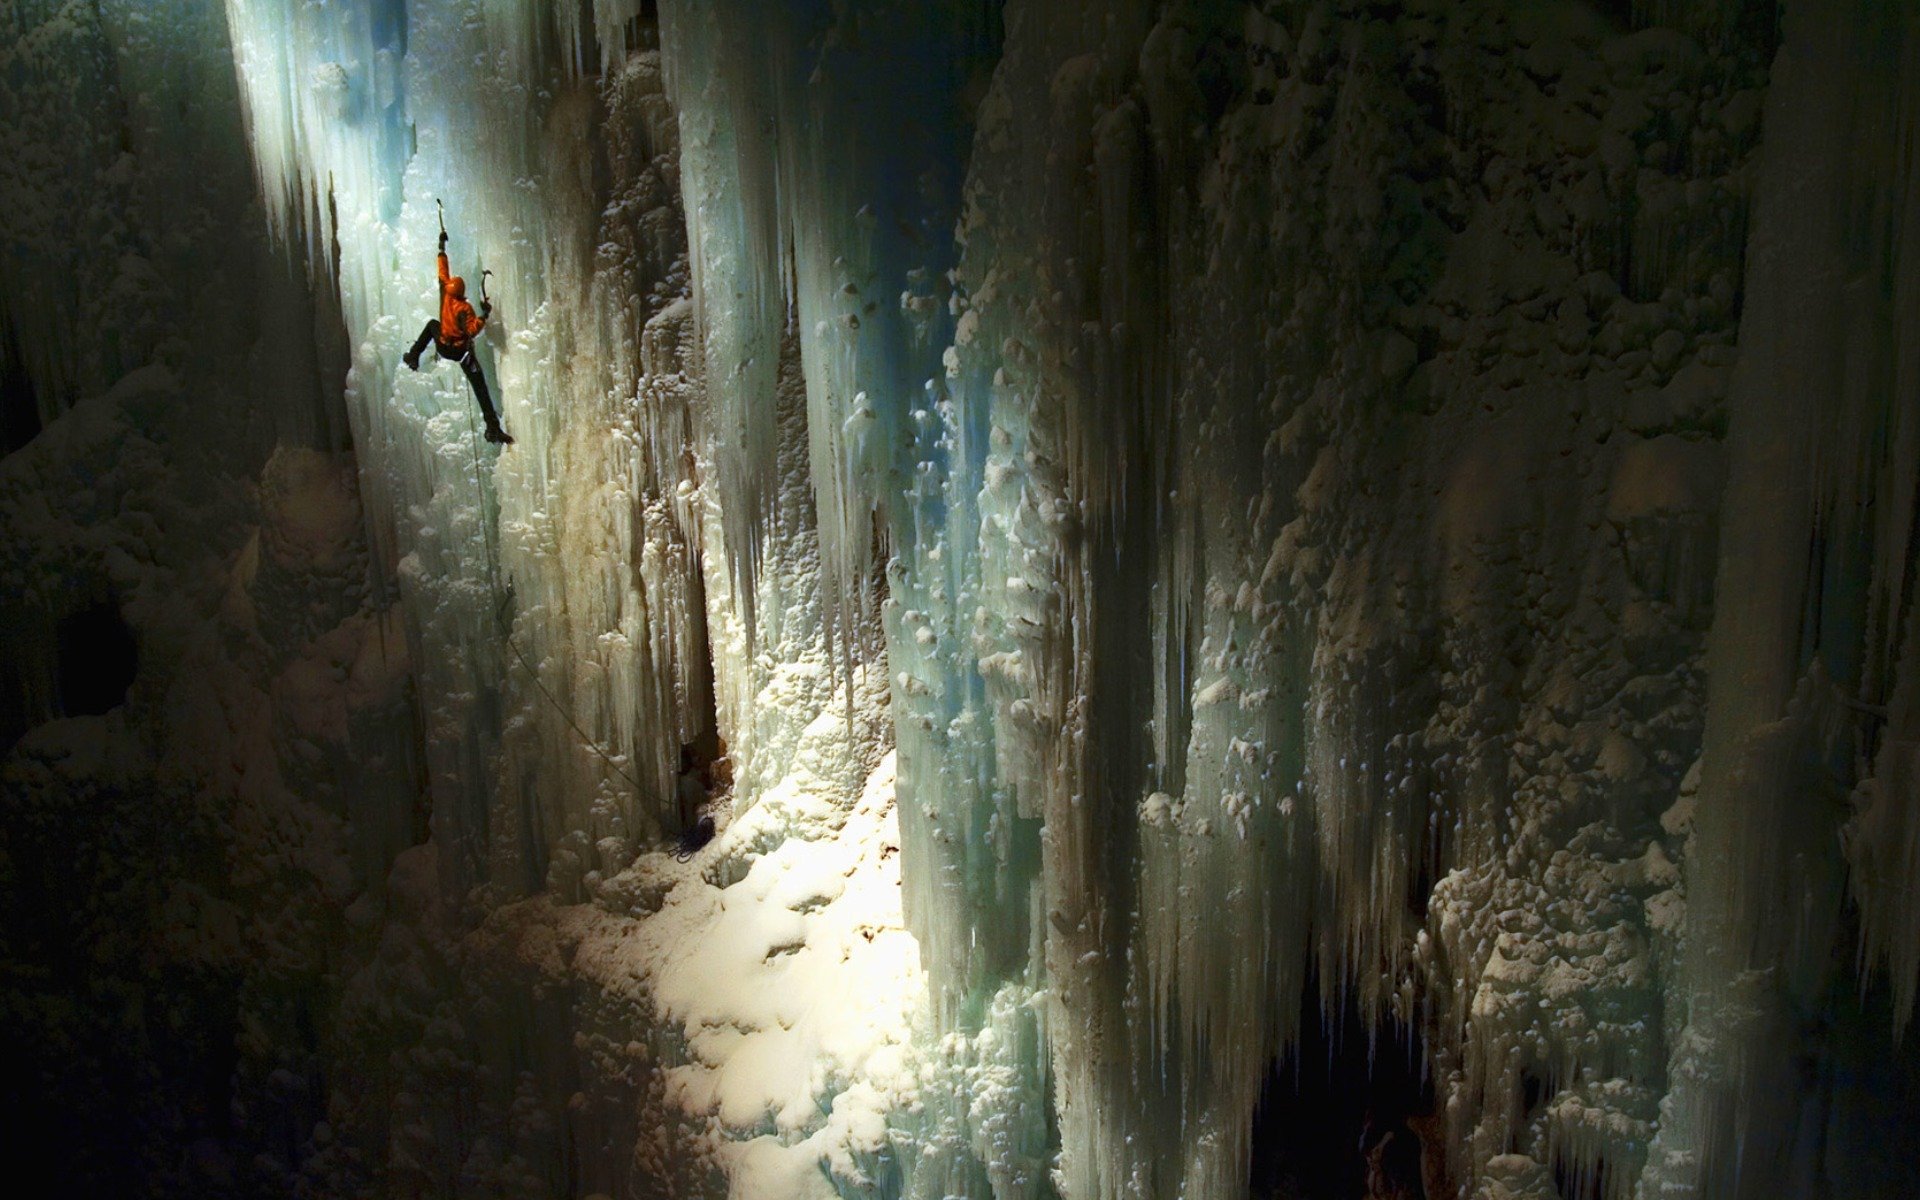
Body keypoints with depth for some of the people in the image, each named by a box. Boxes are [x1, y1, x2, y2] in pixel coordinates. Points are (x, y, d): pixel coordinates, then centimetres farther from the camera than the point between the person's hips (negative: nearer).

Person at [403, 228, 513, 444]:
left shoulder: (445, 294, -9)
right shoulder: (464, 308, -24)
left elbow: (443, 273, 3)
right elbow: (472, 331, -32)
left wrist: (442, 248, 12)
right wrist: (484, 315, -28)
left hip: (443, 347, 5)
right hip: (462, 352, -5)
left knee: (431, 324, 37)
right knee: (481, 389, -7)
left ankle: (413, 357, 37)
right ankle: (493, 428, -17)